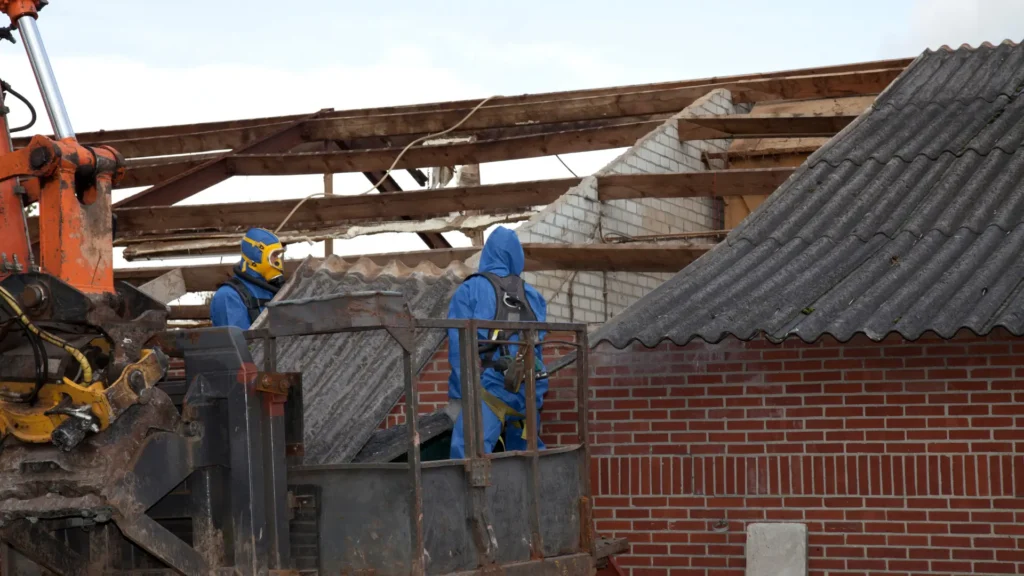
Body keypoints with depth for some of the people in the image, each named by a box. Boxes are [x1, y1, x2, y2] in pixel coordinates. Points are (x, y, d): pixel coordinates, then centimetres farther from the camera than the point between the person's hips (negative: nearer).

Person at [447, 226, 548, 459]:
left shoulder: (470, 291, 6)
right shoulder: (532, 295, 17)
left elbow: (458, 346, -1)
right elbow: (539, 343, 13)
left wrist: (460, 394, -3)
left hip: (490, 387, -5)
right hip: (529, 390, 5)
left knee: (468, 454, -16)